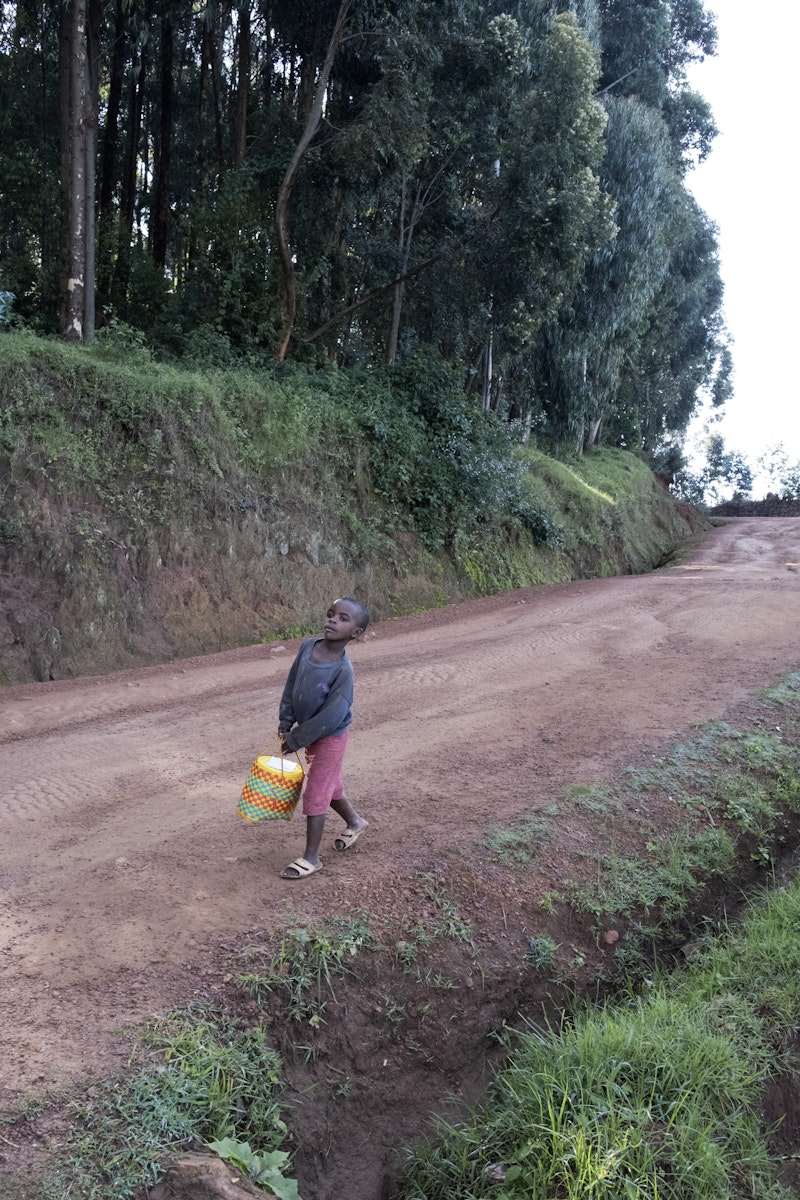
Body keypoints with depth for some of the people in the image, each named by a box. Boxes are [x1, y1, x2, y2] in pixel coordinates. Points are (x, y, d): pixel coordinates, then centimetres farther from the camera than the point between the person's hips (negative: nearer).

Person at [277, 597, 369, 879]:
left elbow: (330, 716, -27)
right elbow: (292, 685, 2)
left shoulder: (343, 670, -28)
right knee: (330, 785, 24)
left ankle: (311, 857, 18)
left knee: (314, 795, 2)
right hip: (310, 733, 7)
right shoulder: (308, 646, -11)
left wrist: (296, 740, -20)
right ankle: (354, 822, 49)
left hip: (330, 738, -7)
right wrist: (285, 723, -1)